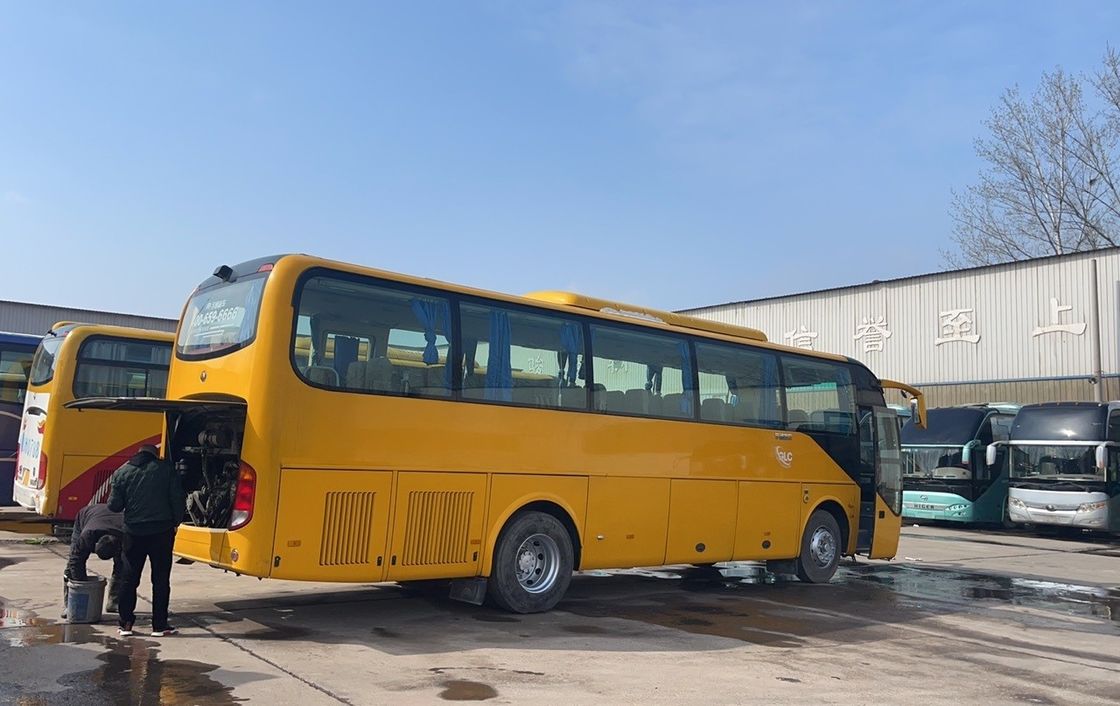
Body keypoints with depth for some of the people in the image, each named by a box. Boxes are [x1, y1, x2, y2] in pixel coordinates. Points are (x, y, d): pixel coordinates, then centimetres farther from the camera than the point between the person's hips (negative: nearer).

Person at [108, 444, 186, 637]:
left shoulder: (121, 472, 2)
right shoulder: (166, 469, -2)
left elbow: (114, 505, -2)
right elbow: (178, 500, -5)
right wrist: (175, 523, 8)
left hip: (134, 532, 1)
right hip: (161, 532, -1)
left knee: (129, 579, 13)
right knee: (161, 579, 6)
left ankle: (125, 623, 16)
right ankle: (159, 625, 8)